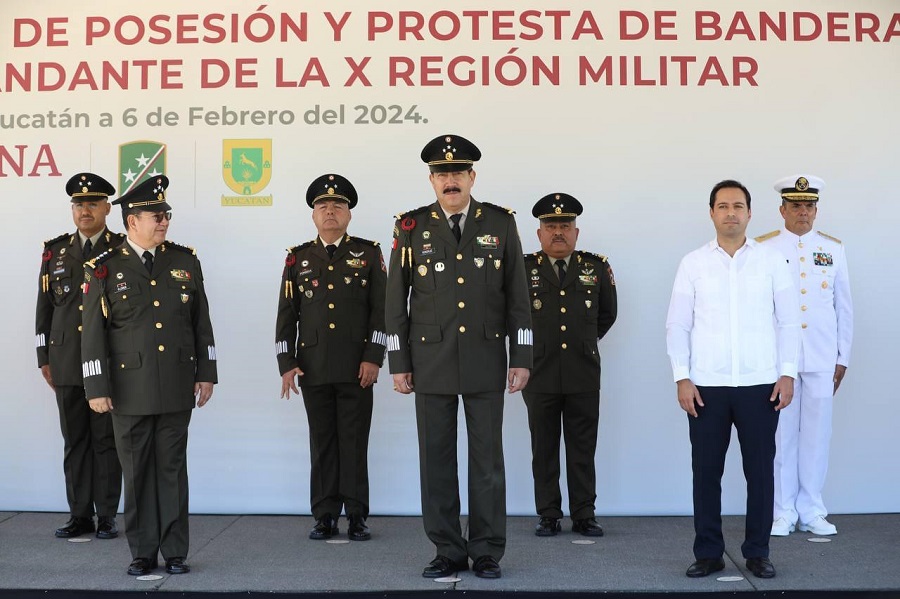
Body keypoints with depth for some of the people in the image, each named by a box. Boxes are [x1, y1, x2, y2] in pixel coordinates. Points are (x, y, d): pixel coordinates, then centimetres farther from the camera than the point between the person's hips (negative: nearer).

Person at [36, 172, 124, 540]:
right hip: (66, 363, 3)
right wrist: (44, 358, 9)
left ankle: (107, 517, 9)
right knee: (75, 440, 7)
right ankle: (80, 516, 16)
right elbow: (45, 307, 13)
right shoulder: (55, 250, 12)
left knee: (106, 440, 2)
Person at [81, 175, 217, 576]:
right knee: (138, 472, 7)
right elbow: (93, 333, -2)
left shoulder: (185, 261, 6)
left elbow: (201, 322, 9)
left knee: (173, 469, 7)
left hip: (177, 388, 2)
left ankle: (175, 553, 15)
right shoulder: (105, 269, -1)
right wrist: (97, 388, -5)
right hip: (130, 389, -1)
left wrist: (206, 373, 5)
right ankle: (143, 553, 18)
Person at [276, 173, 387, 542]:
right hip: (313, 368, 2)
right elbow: (287, 314, 9)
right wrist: (287, 363, 1)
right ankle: (325, 516, 13)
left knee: (354, 442, 1)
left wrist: (373, 358, -8)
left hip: (357, 367, -2)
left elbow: (381, 309, 1)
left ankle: (357, 517, 8)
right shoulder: (298, 258, 11)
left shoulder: (369, 253, 6)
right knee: (322, 443, 6)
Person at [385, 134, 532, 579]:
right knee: (436, 458, 4)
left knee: (487, 457, 4)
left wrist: (521, 357, -1)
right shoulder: (411, 227, 2)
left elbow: (518, 295, 4)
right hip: (431, 359, 1)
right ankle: (448, 551, 16)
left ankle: (487, 552, 14)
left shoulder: (500, 223, 3)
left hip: (486, 359, 0)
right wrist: (398, 363, 1)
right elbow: (395, 300, 4)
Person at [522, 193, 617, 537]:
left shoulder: (597, 267, 6)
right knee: (544, 450, 6)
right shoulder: (523, 269, 1)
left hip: (584, 376, 1)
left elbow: (607, 314, 20)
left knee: (583, 450, 6)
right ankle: (548, 516, 15)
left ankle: (584, 516, 15)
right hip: (540, 376, -1)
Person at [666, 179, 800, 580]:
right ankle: (708, 553, 17)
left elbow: (788, 321, 5)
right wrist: (682, 378, -4)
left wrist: (788, 373, -3)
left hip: (760, 385, 0)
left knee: (760, 471, 7)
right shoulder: (693, 263, 4)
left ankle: (757, 553, 20)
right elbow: (677, 325, 3)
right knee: (706, 472, 5)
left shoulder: (771, 261, 5)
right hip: (707, 387, 0)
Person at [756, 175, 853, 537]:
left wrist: (843, 357, 9)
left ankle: (812, 512, 17)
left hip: (822, 360, 2)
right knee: (781, 435, 2)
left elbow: (844, 307, 12)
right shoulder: (763, 249, 2)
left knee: (816, 436, 5)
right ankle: (783, 513, 12)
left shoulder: (833, 250, 10)